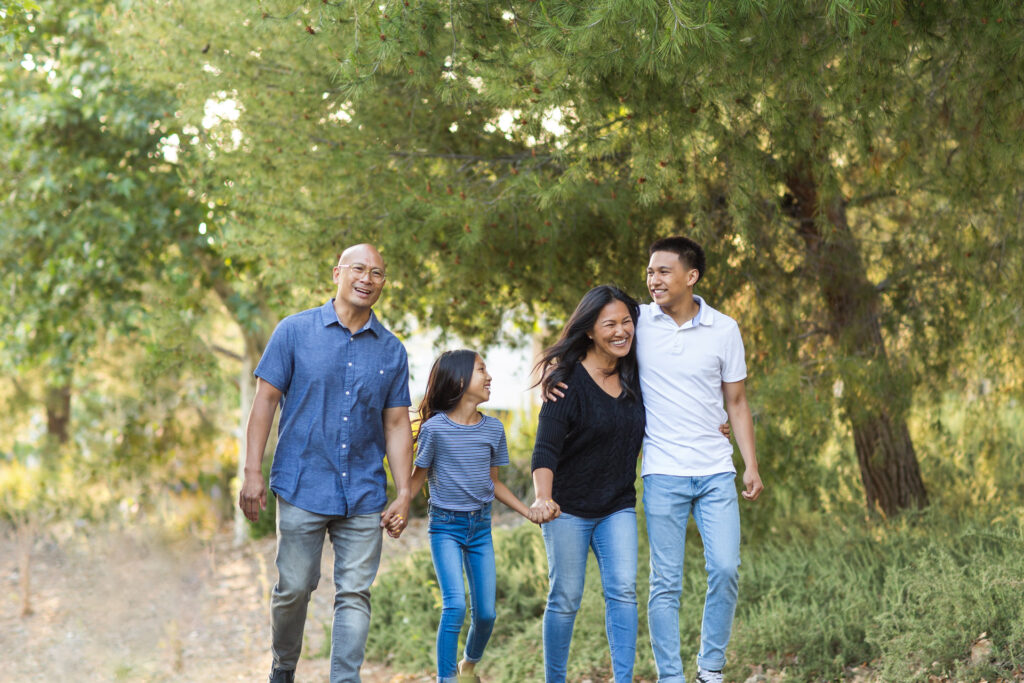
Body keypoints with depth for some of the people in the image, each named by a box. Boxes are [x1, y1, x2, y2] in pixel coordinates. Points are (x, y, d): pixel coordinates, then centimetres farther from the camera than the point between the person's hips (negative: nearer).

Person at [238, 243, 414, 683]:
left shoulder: (391, 351, 8)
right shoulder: (295, 332, 1)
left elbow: (397, 424, 9)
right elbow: (265, 400, 0)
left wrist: (404, 493, 2)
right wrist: (253, 472, -8)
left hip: (364, 495, 2)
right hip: (302, 487, -2)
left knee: (354, 593, -1)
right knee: (294, 588, 4)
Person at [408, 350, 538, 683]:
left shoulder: (493, 428, 3)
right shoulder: (435, 428, -11)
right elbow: (417, 477, -3)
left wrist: (528, 512, 6)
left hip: (480, 525, 4)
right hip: (446, 526, -4)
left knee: (486, 612, 3)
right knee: (455, 605, -18)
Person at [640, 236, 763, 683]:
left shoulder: (724, 330, 3)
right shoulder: (638, 322, 0)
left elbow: (736, 402, 9)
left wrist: (751, 466, 2)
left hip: (716, 471, 1)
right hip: (662, 474, -1)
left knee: (725, 570, -5)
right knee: (666, 582, -1)